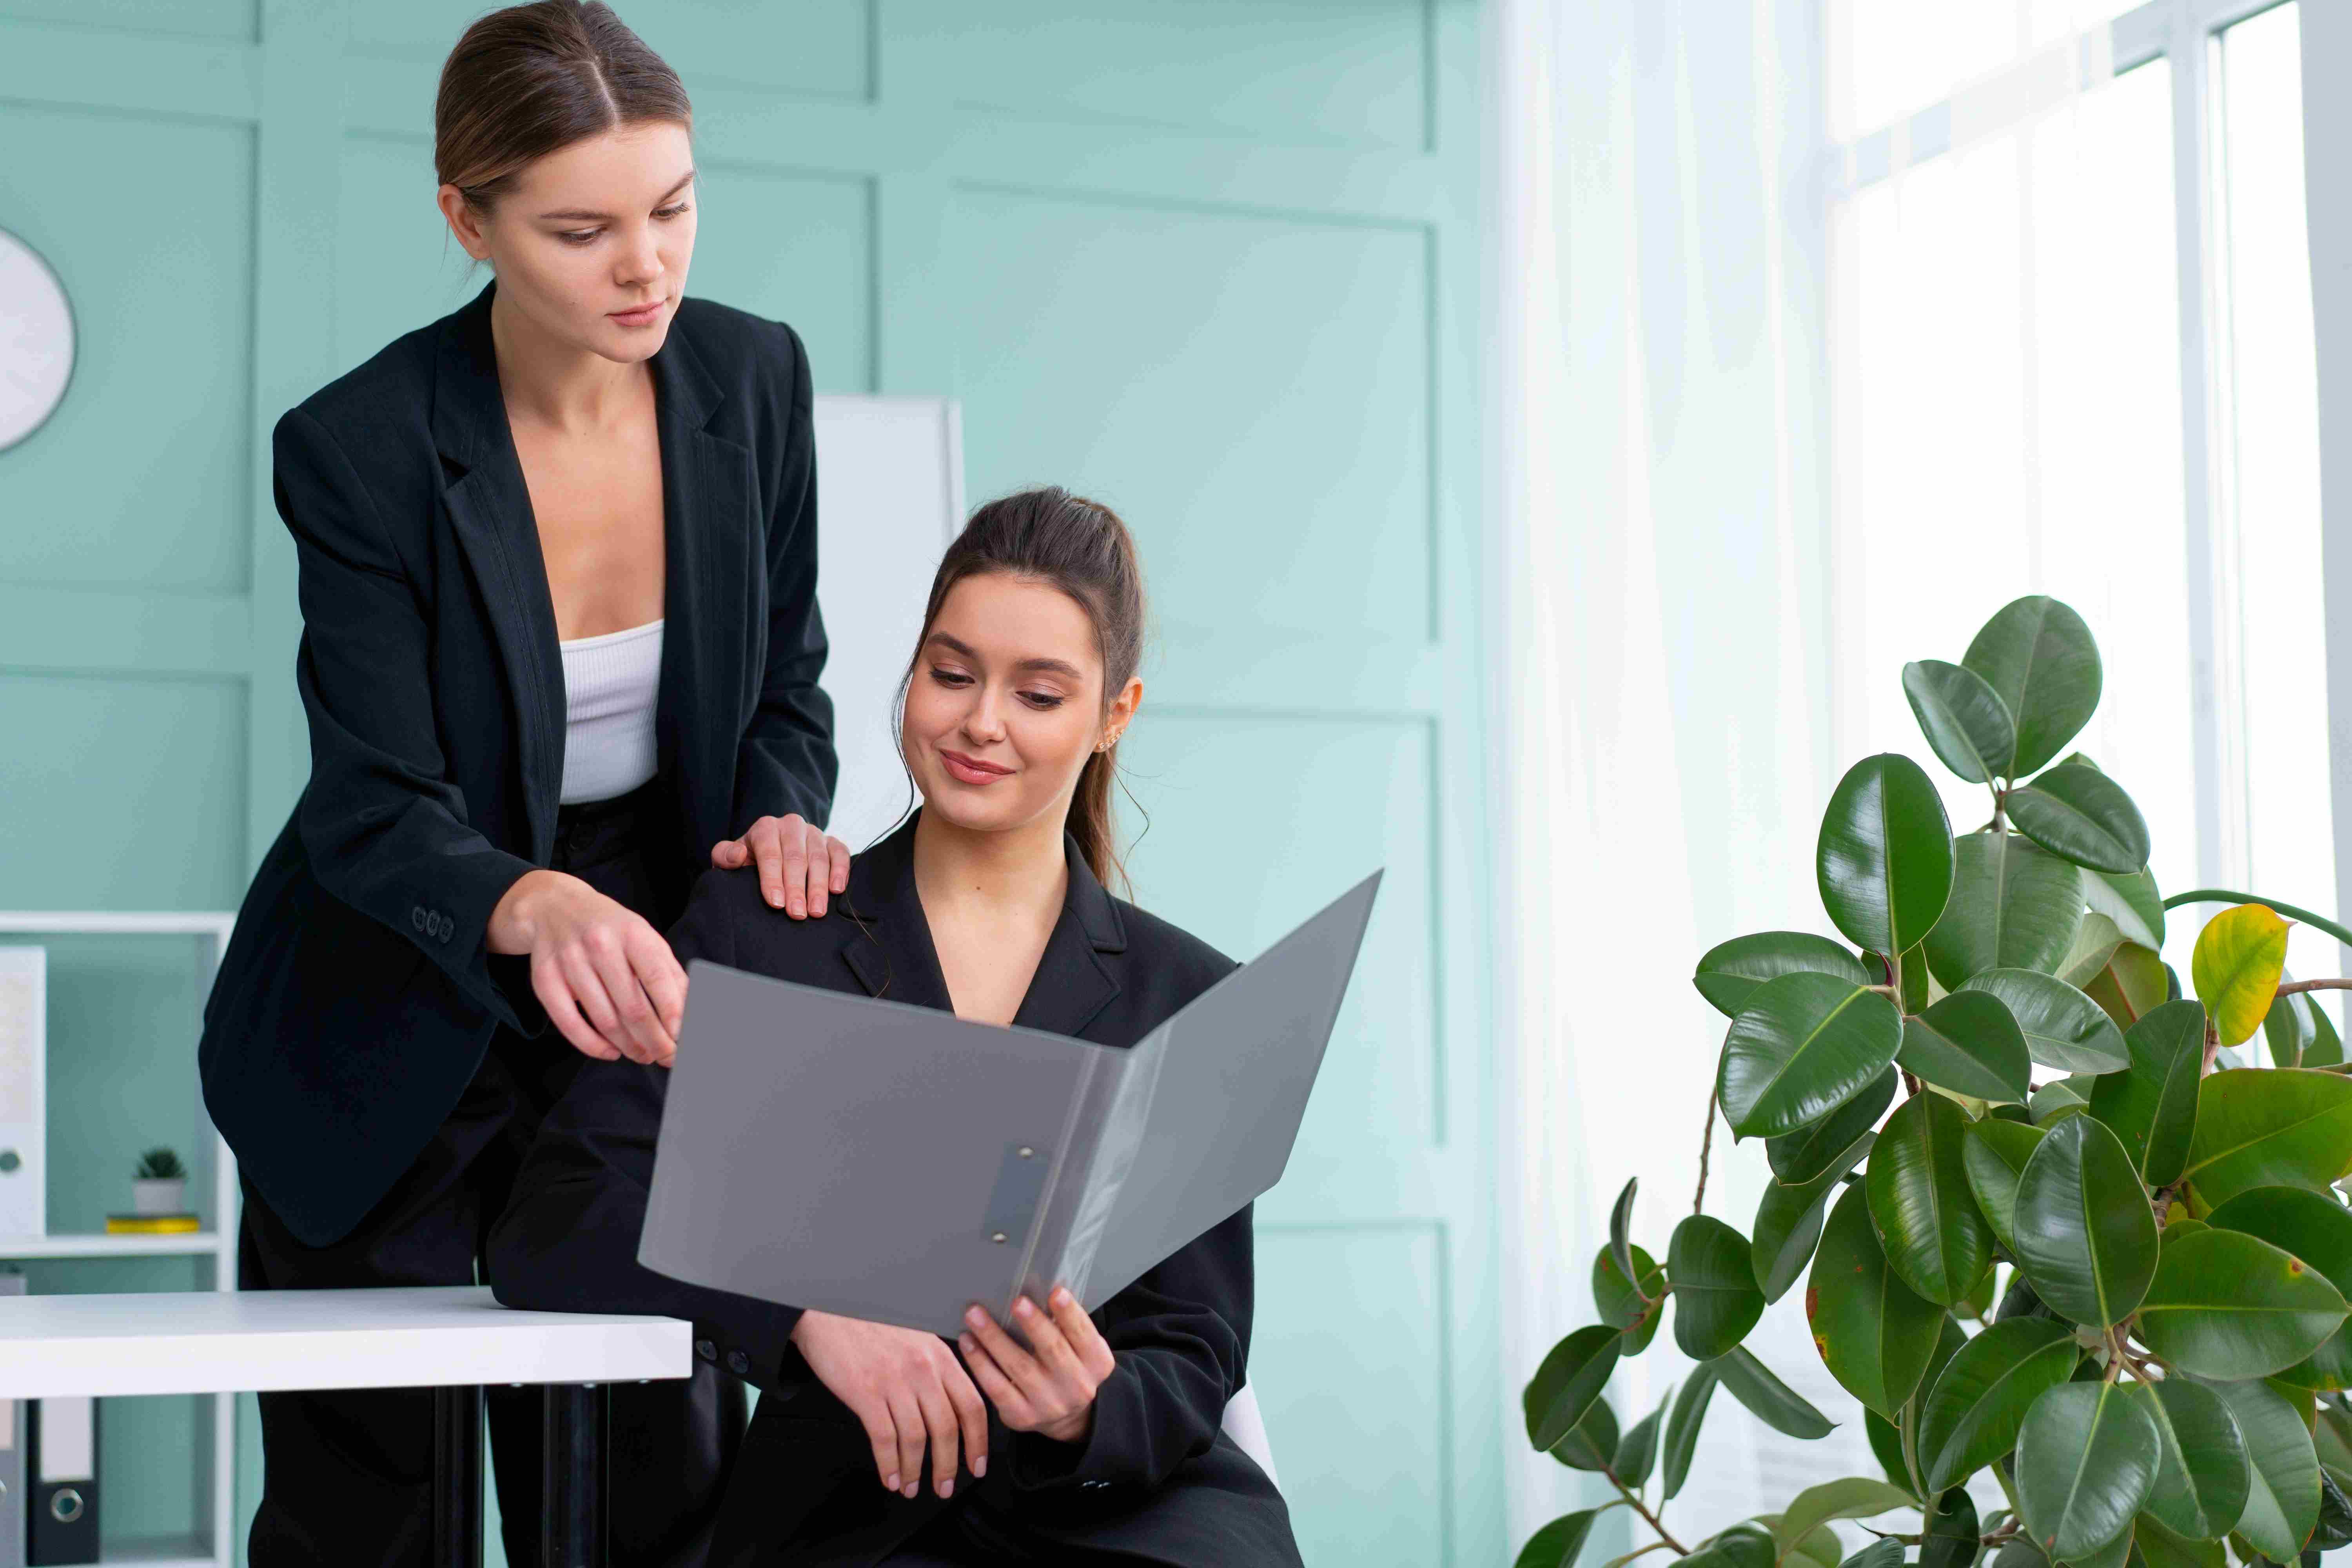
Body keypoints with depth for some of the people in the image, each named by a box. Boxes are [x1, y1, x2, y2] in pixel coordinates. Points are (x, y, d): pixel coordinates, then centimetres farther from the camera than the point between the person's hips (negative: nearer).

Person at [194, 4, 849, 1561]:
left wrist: (780, 822, -17)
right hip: (390, 1040, -3)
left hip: (643, 1018, 3)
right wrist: (533, 906, -42)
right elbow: (375, 813, -21)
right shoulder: (359, 447, -20)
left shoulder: (753, 378, -7)